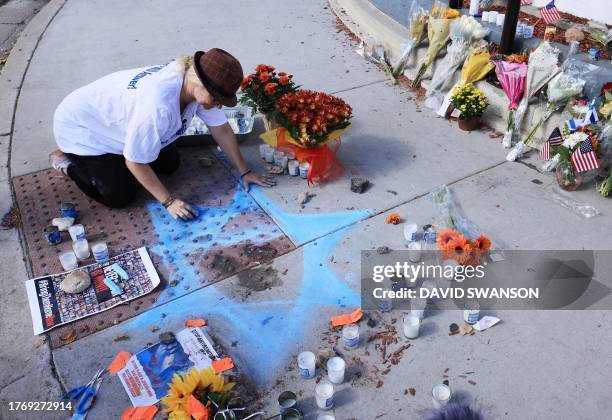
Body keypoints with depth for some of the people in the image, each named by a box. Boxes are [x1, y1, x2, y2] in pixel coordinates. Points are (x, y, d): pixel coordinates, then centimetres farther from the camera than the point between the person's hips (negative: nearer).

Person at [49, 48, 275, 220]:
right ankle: (66, 160, 12)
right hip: (81, 126, -7)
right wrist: (169, 201, -23)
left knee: (170, 164, 7)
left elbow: (222, 131, -8)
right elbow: (135, 162, -29)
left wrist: (245, 172, -5)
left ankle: (114, 152, 24)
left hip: (118, 120, 7)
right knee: (121, 196, -11)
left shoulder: (199, 85, -20)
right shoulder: (159, 106, -42)